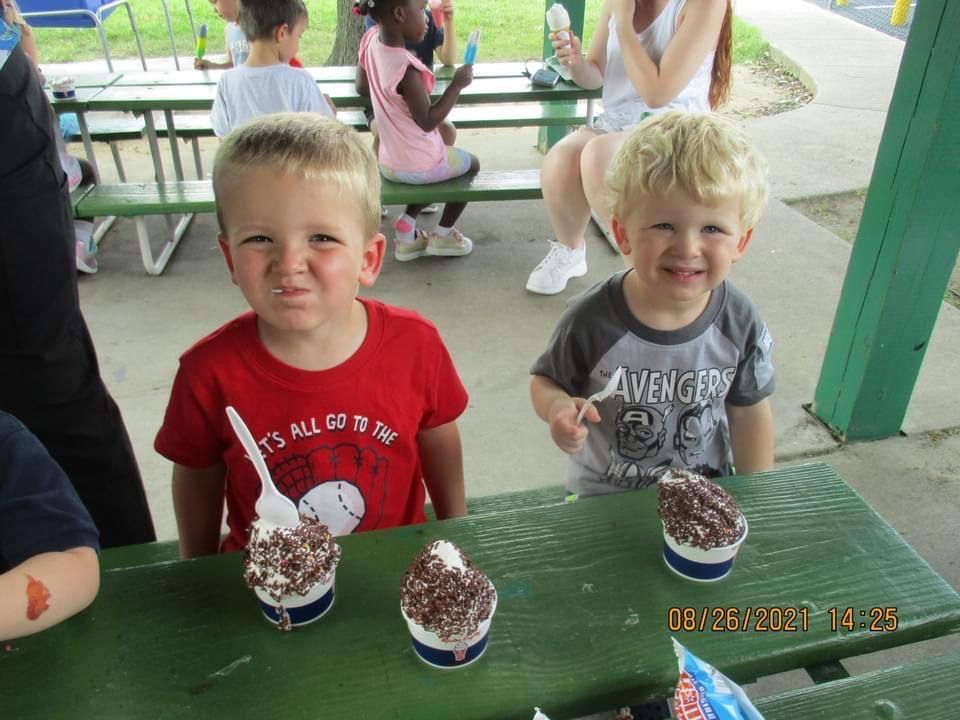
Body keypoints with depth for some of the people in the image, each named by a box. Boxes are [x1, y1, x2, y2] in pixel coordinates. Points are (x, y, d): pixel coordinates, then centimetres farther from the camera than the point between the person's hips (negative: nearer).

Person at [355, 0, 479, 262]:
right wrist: (457, 85, -16)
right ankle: (443, 235, 28)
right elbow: (427, 122, -23)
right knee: (471, 164, 22)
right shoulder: (407, 69, -30)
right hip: (419, 166, -7)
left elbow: (361, 87, 9)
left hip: (388, 163, 7)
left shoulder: (371, 39, -7)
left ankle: (407, 229, 24)